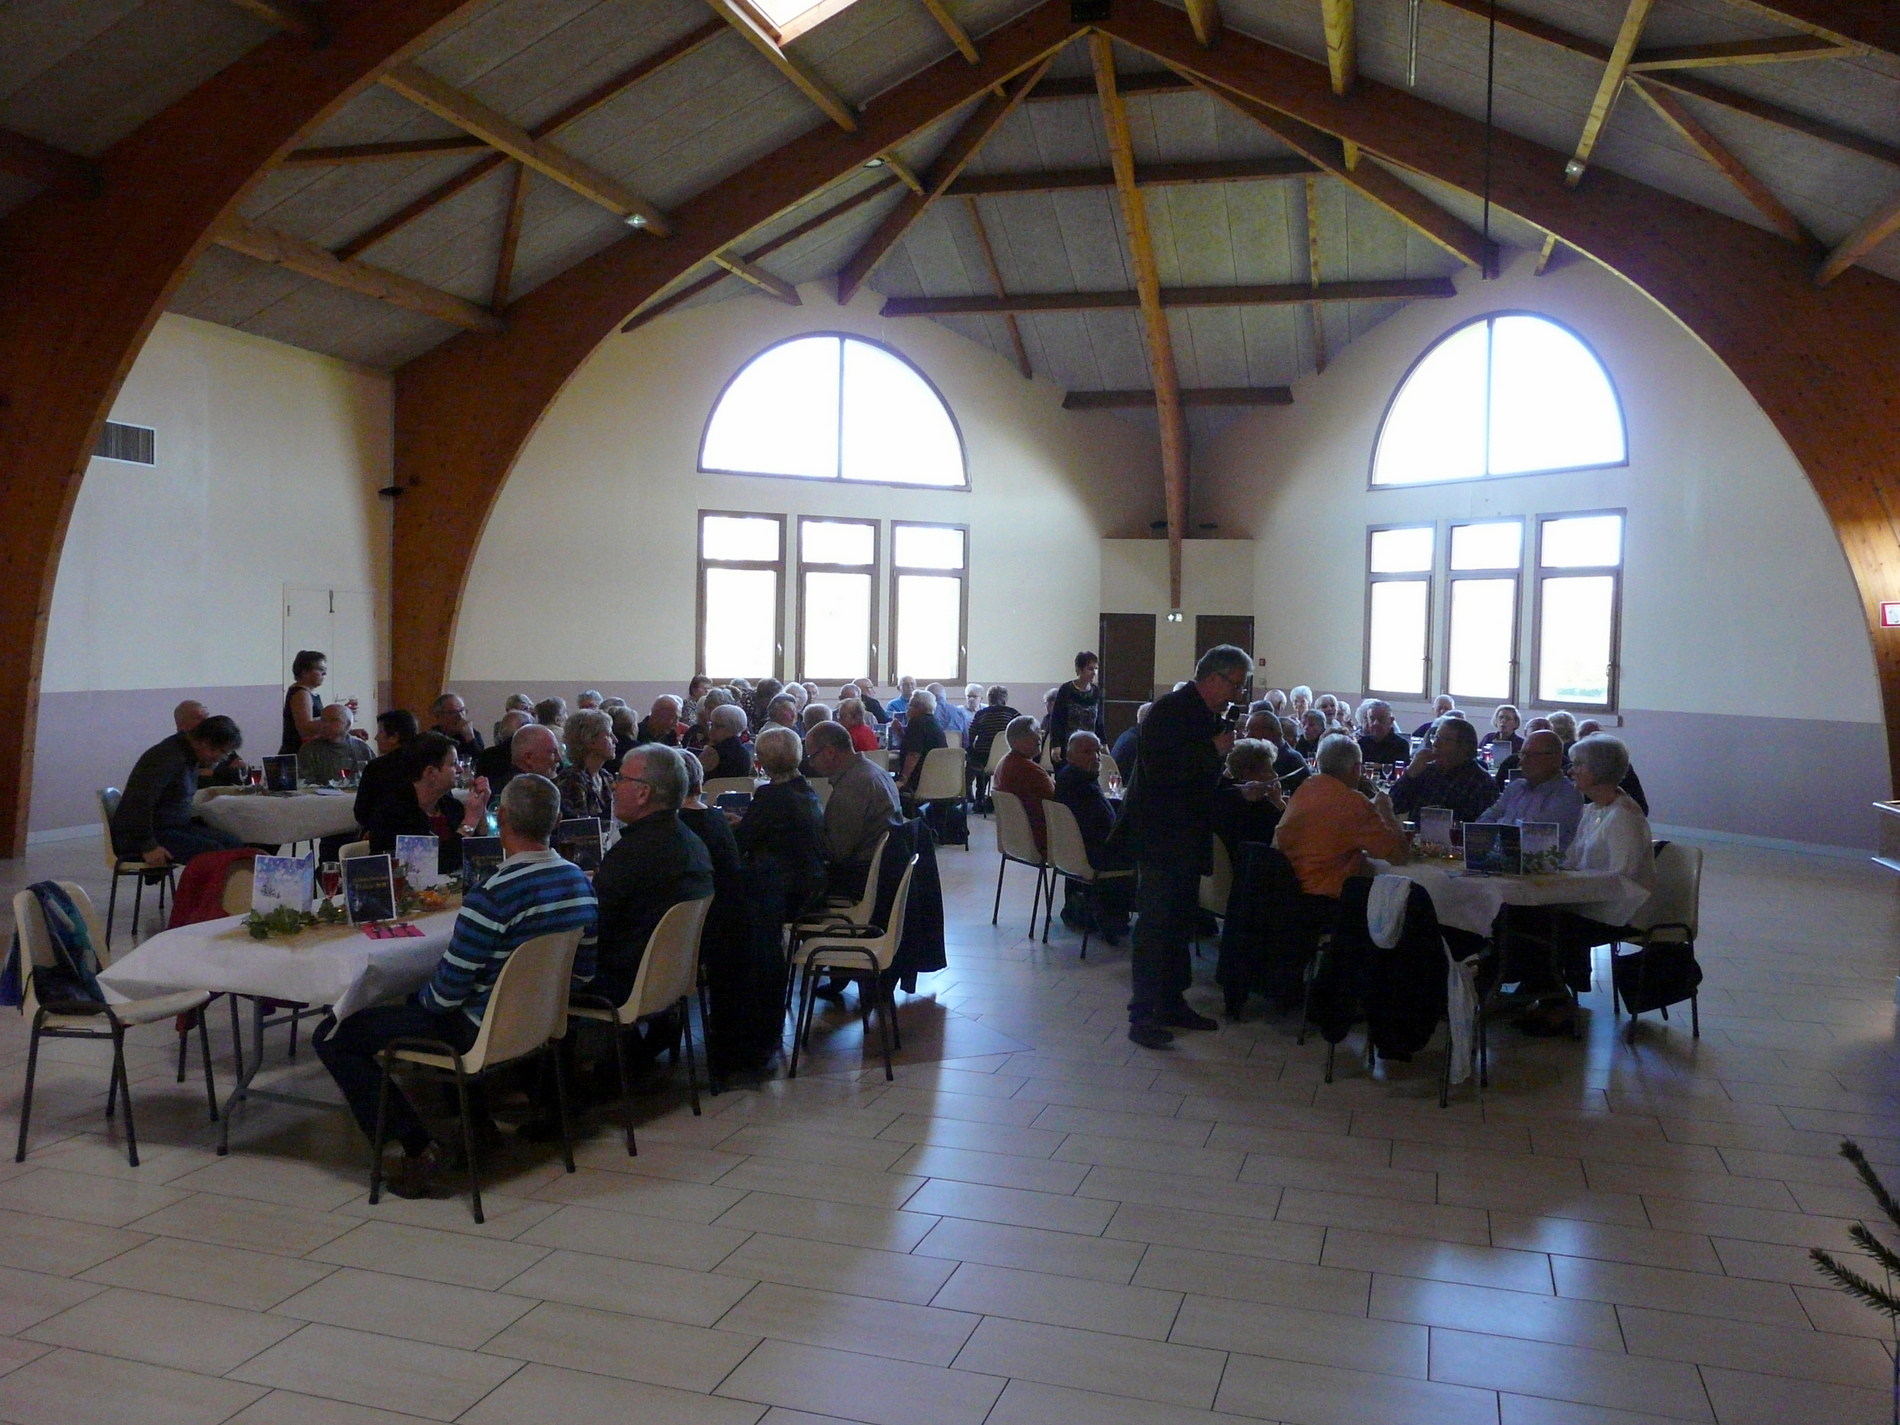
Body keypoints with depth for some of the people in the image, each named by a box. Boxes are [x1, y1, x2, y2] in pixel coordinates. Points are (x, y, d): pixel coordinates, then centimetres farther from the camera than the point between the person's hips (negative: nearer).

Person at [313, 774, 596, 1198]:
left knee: (334, 1037, 2)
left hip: (484, 1034, -8)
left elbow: (448, 990, -19)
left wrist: (422, 998, 2)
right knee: (418, 999, 34)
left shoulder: (493, 896, -26)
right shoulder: (580, 881, -3)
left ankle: (419, 1145, -5)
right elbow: (584, 975, 6)